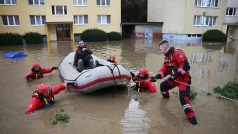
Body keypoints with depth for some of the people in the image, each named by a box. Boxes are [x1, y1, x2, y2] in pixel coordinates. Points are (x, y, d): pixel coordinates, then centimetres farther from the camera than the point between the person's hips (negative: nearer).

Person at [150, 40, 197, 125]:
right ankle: (166, 96, 48)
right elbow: (164, 69, 9)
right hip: (174, 78, 9)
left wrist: (177, 74, -33)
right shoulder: (167, 57, 10)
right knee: (163, 86, 18)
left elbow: (185, 65, -29)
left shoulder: (177, 53, -20)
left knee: (183, 97, -21)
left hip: (184, 79, -9)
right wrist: (157, 76, -5)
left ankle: (191, 117, -12)